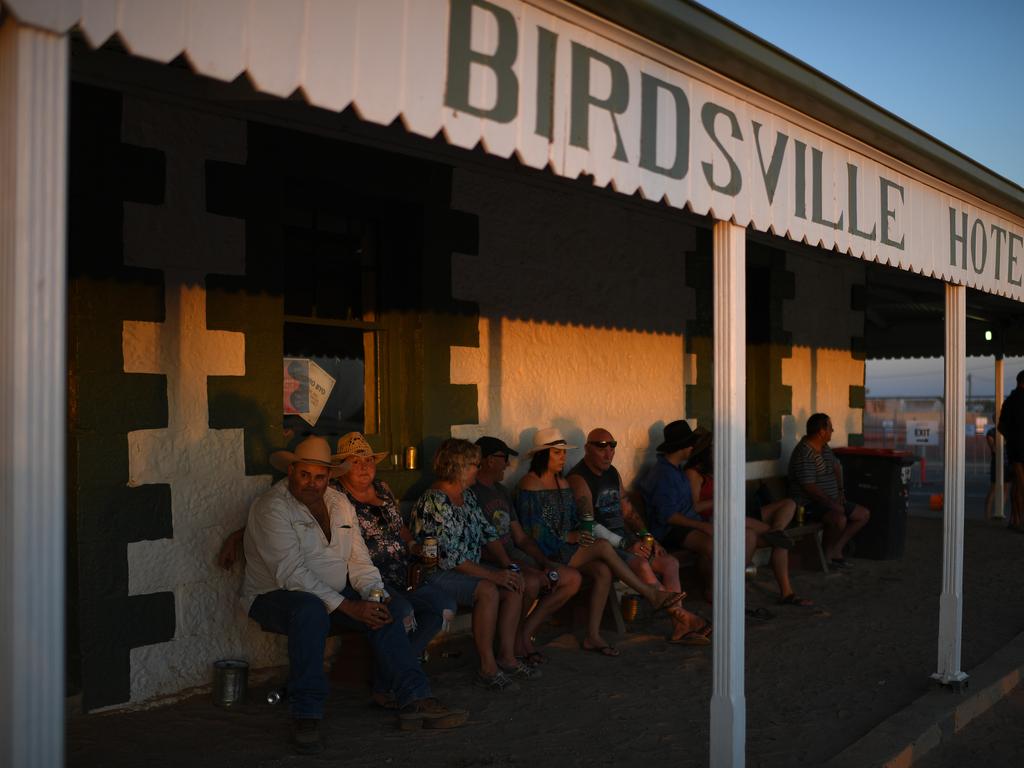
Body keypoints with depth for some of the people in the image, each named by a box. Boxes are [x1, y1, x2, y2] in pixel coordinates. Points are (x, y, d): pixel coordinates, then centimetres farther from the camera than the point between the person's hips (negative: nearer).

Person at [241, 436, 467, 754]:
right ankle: (305, 716, -31)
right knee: (311, 609, -37)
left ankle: (415, 701, -18)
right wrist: (347, 607, -27)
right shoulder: (272, 507, -15)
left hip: (334, 594, 6)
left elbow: (358, 560, 7)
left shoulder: (340, 503, 8)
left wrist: (374, 594, -15)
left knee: (381, 612, -16)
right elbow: (291, 573, -24)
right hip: (275, 596, -6)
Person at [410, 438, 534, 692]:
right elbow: (449, 557, -23)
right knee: (488, 591, -29)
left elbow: (488, 534, 12)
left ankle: (506, 656, -3)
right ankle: (487, 668, -20)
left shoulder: (467, 496, 10)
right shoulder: (433, 503, -20)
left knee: (513, 587, -10)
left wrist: (508, 566, -3)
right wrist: (492, 575, -21)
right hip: (437, 573, -9)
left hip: (468, 568, 9)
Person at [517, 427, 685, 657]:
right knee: (603, 546, -24)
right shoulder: (530, 483, -7)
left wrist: (579, 534, -1)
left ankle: (593, 636, -18)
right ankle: (652, 595, -17)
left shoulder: (563, 483, 18)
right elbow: (532, 529, -14)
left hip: (567, 548, 8)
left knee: (603, 572, -22)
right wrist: (568, 537, -17)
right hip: (545, 553, -7)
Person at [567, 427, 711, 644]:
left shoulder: (613, 473, 16)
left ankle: (680, 627, -12)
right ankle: (682, 616, -18)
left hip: (622, 537, 9)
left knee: (670, 563, -5)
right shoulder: (578, 479, -12)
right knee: (642, 565, -29)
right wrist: (625, 544, -21)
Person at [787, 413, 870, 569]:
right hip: (809, 504, -10)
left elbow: (837, 467, 26)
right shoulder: (804, 453, -22)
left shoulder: (824, 448, 10)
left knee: (864, 514, 5)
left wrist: (840, 492, 13)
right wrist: (832, 504, -20)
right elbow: (810, 488, -25)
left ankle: (836, 549, 5)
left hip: (830, 501, 10)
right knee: (840, 519, -34)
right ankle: (826, 554, -8)